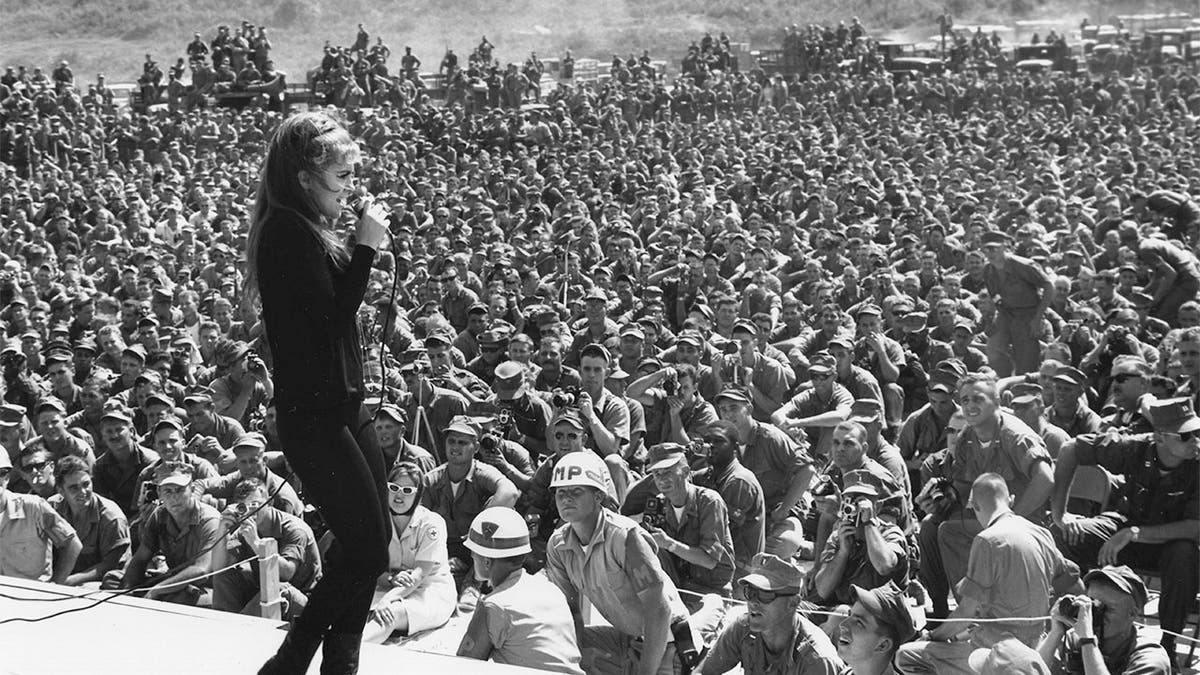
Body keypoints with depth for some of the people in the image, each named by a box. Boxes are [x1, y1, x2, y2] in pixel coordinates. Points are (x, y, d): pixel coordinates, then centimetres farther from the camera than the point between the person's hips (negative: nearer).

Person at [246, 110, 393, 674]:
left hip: (341, 407, 10)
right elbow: (332, 315, -21)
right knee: (366, 553, -6)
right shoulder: (287, 231, -18)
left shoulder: (303, 227, 12)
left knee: (372, 543, 12)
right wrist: (365, 248, -18)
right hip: (312, 417, -10)